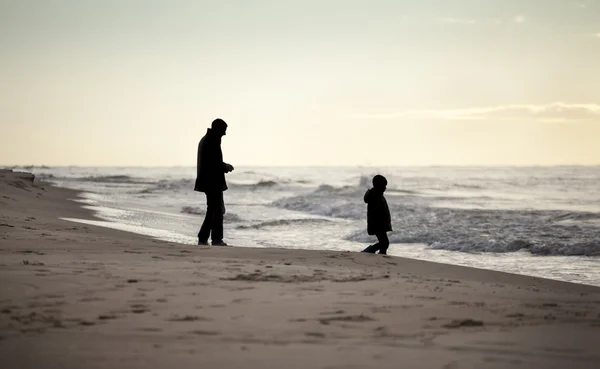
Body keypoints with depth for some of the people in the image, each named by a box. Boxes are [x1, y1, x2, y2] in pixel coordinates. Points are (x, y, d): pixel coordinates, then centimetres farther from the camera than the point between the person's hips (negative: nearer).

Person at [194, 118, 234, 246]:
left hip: (206, 181, 10)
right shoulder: (214, 140, -15)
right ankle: (216, 239, -2)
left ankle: (203, 238, 11)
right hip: (214, 181, -10)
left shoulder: (204, 139, 17)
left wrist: (223, 166, 17)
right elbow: (215, 162, -21)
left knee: (212, 209, 14)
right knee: (218, 210, -3)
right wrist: (225, 166, -5)